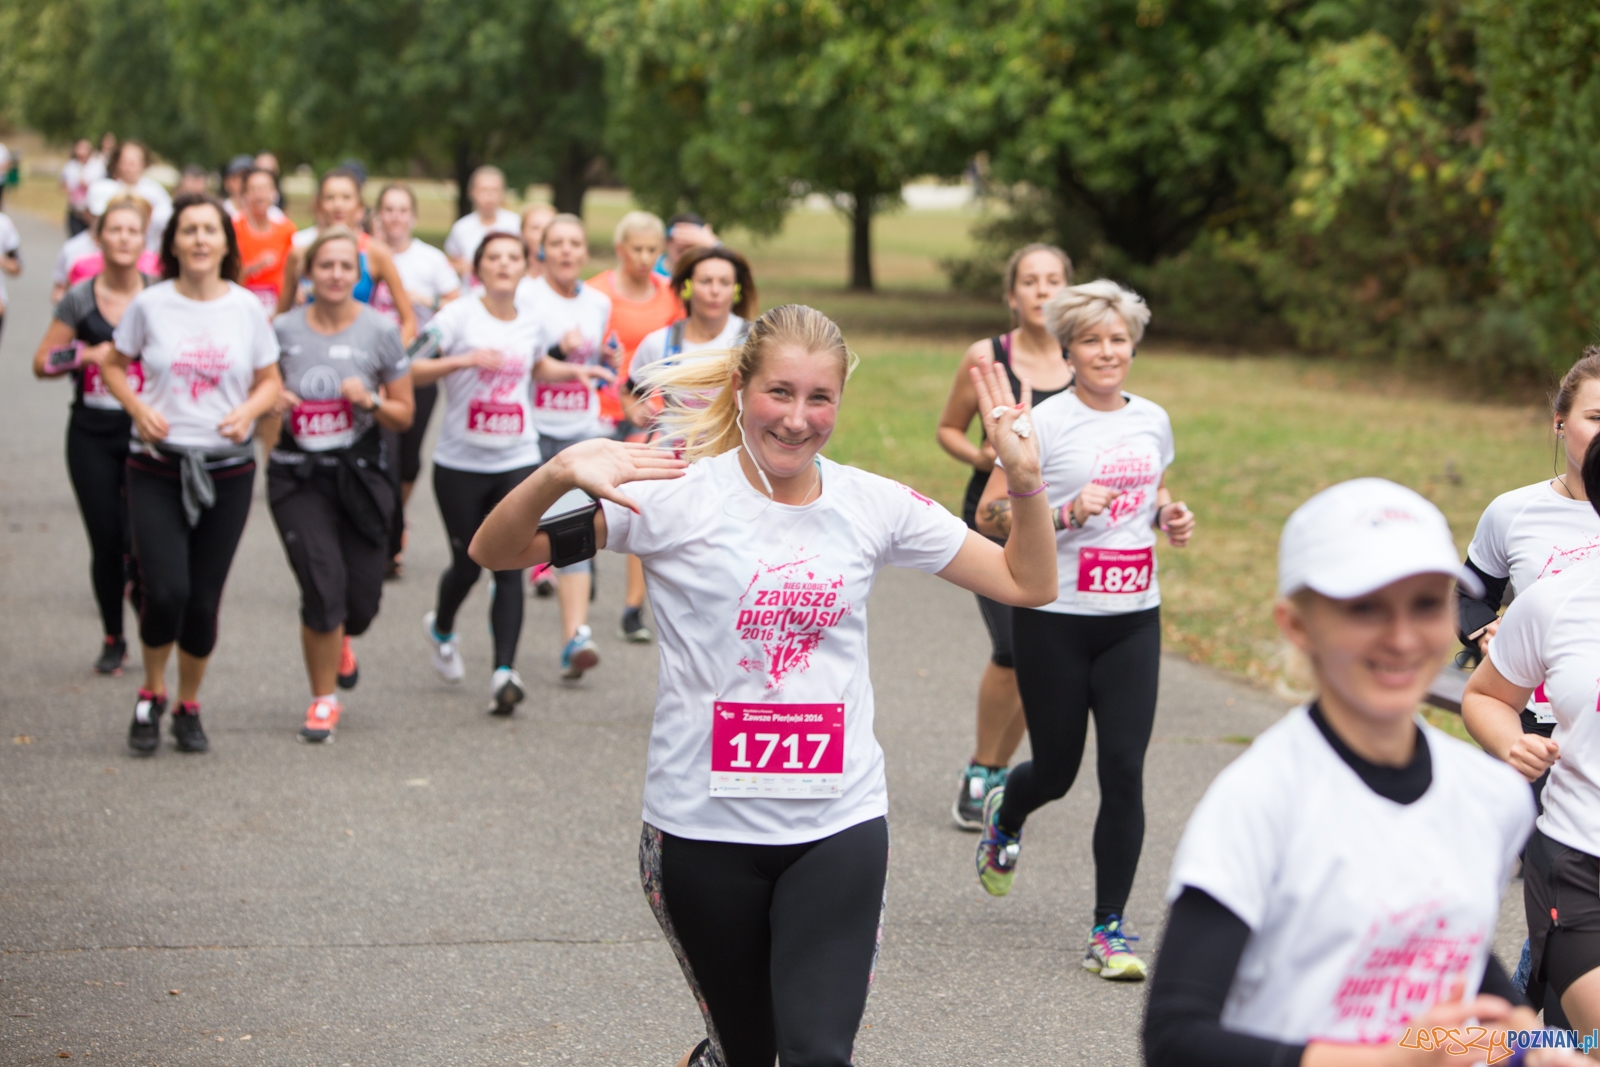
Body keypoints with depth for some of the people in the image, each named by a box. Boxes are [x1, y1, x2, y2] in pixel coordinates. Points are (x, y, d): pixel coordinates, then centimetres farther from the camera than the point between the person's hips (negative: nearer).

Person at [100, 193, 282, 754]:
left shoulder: (247, 308, 1)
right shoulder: (150, 305, -3)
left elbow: (269, 381, 10)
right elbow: (114, 365, 9)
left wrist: (249, 410, -11)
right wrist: (137, 408, -9)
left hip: (227, 470, 2)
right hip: (157, 470, -1)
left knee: (203, 601, 4)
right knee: (166, 592, -13)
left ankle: (189, 707, 25)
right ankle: (151, 695, 14)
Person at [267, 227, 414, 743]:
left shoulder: (381, 331, -2)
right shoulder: (284, 329, -1)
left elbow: (404, 415, 4)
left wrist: (371, 400, -16)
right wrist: (272, 402, -10)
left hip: (360, 474, 1)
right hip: (298, 477, -1)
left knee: (362, 599, 3)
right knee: (323, 584, -15)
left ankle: (339, 641, 44)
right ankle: (324, 699, 6)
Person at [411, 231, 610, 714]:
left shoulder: (531, 323, 8)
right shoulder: (459, 316, -7)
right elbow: (413, 371, -14)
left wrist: (572, 370, 12)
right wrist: (464, 360, -27)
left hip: (518, 461, 2)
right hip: (460, 462, -2)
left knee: (510, 567, -8)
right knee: (468, 564, 8)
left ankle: (505, 670, -10)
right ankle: (441, 628, 40)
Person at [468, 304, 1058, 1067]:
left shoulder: (873, 506, 2)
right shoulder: (679, 497, -8)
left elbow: (1028, 585, 7)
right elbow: (494, 552, -13)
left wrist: (1025, 482, -11)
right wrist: (559, 474, -32)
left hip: (839, 824, 2)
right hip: (703, 827, -1)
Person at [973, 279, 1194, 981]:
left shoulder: (1152, 421, 8)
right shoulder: (1046, 423, -7)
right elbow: (990, 515, -8)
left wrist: (1171, 520, 5)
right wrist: (1067, 513, -22)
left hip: (1133, 620, 4)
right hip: (1055, 620, -3)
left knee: (1124, 770, -6)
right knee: (1056, 771, 7)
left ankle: (1109, 930, 2)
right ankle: (1003, 816, 45)